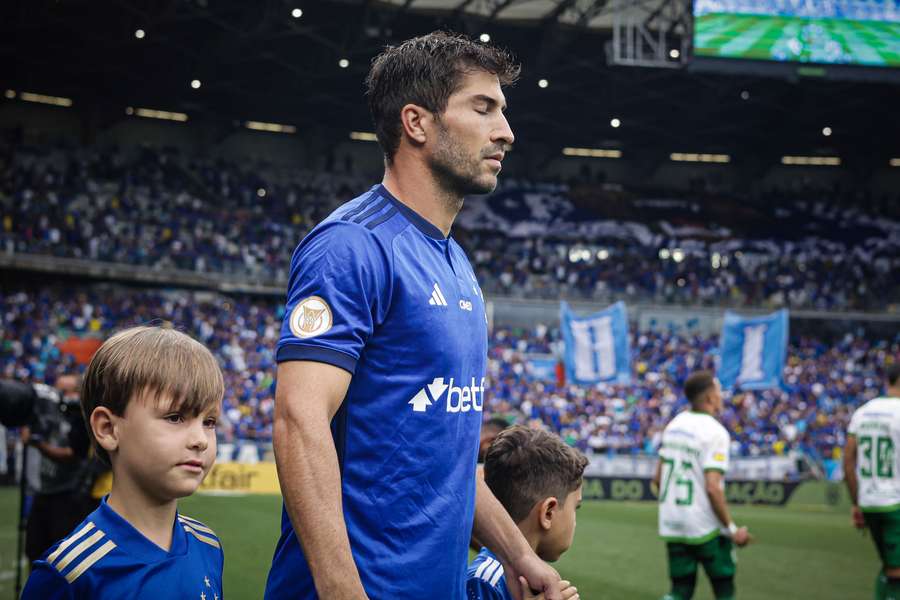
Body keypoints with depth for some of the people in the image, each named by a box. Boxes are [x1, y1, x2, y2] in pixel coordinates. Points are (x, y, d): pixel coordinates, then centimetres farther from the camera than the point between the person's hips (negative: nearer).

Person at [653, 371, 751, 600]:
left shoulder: (674, 425, 7)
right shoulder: (715, 432, -15)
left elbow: (658, 478, 12)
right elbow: (713, 488, -22)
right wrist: (732, 529, -14)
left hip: (672, 524, 6)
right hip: (705, 528, -6)